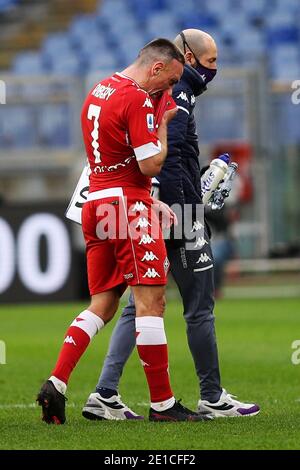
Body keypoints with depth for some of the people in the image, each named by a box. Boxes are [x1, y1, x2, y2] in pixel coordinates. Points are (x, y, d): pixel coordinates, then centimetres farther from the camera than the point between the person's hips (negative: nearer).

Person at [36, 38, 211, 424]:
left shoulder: (98, 92, 17)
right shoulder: (137, 99, -12)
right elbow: (150, 165, -16)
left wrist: (150, 202, 21)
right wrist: (163, 124, 0)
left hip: (96, 204, 9)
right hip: (128, 206, -9)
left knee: (102, 305, 10)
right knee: (151, 301, -6)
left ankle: (55, 385, -2)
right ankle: (162, 403, -5)